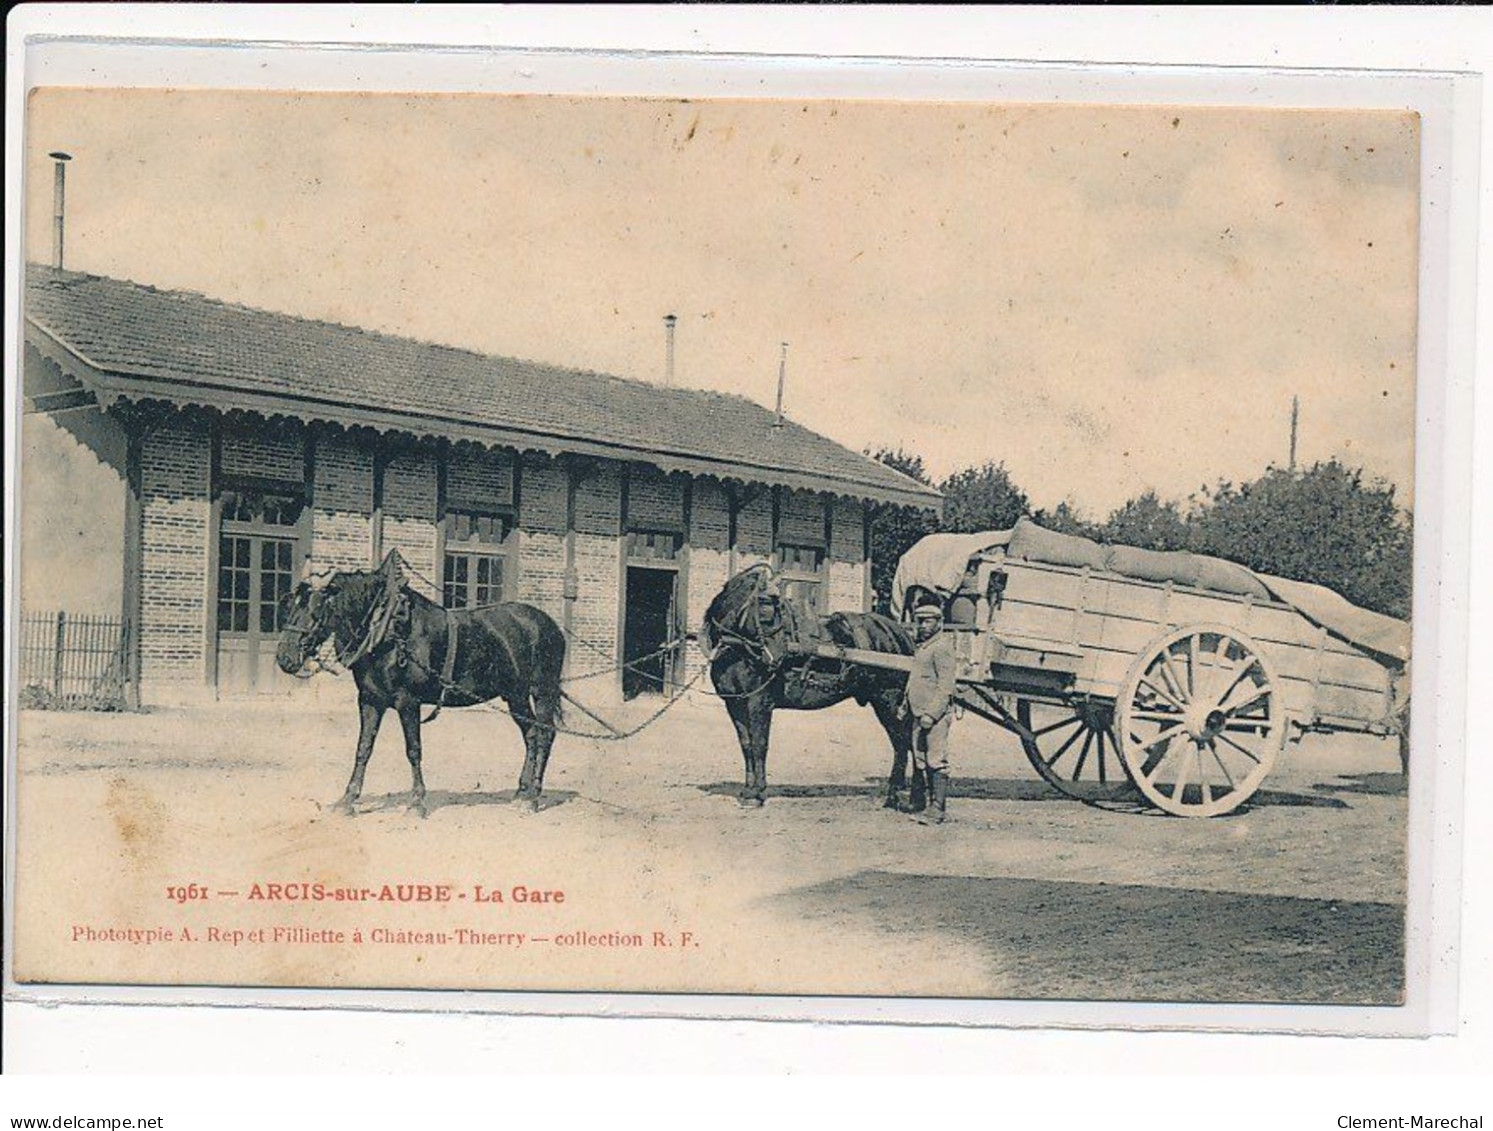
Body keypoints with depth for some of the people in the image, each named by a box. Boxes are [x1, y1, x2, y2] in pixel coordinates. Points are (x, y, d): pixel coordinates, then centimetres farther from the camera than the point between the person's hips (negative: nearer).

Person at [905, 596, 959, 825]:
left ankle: (938, 809, -7)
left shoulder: (942, 647, -11)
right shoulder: (922, 647, 18)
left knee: (936, 761, -8)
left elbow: (946, 685, -17)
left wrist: (932, 713, -22)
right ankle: (933, 805, 19)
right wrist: (906, 704, 20)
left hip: (936, 714, -10)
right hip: (919, 714, 10)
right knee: (923, 762, 12)